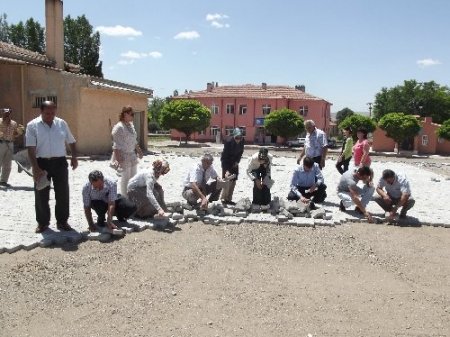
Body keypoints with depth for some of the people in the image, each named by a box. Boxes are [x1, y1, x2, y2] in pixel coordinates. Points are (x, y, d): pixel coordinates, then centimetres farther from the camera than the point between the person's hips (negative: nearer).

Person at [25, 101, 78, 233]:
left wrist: (74, 157, 1)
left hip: (60, 162, 2)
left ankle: (62, 221, 19)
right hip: (42, 163, -2)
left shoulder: (62, 123, 4)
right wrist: (36, 168, -19)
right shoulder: (32, 125, -6)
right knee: (41, 195, 6)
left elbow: (71, 141, 15)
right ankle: (42, 222, 21)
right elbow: (31, 149, -11)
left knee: (62, 193, 6)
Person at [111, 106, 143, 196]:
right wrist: (118, 158, -25)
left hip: (132, 156, 9)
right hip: (124, 157, -9)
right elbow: (116, 145, -21)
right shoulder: (119, 127, -17)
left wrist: (139, 150, 24)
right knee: (125, 178, -2)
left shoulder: (131, 125, 10)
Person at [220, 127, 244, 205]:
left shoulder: (242, 141, -15)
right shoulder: (228, 141, -30)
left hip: (234, 161, 5)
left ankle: (229, 199, 12)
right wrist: (226, 170, -37)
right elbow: (225, 156, -31)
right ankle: (223, 198, -2)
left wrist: (237, 161, -8)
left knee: (233, 181, 5)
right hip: (226, 161, -5)